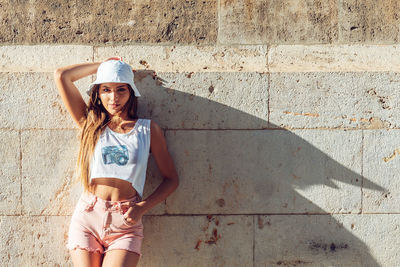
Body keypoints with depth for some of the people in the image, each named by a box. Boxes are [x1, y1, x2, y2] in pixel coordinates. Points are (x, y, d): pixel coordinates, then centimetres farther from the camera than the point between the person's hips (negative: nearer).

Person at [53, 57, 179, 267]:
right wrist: (104, 65, 13)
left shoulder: (148, 129, 8)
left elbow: (171, 179, 10)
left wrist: (142, 207, -4)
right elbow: (61, 76, 4)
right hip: (87, 218, 1)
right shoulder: (90, 123, 10)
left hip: (125, 224, -1)